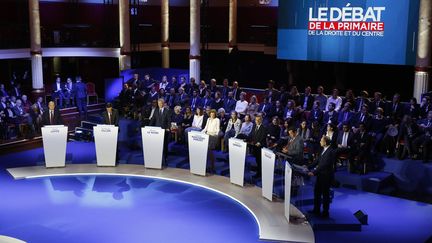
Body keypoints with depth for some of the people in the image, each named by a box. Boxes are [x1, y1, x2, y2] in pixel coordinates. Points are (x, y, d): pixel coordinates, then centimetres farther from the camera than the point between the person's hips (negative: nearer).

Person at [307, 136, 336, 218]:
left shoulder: (330, 152, -23)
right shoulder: (324, 150, 6)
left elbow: (324, 165, -26)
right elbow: (318, 160, 13)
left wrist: (314, 172, -26)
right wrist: (309, 167, 7)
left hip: (326, 176, -9)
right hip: (320, 175, 9)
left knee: (325, 194, 5)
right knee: (317, 192, 16)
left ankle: (325, 213, 18)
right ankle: (316, 210, 28)